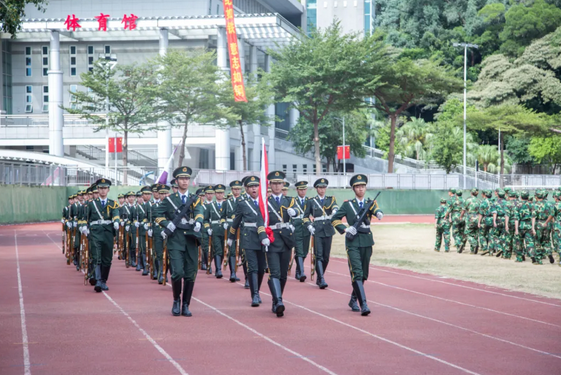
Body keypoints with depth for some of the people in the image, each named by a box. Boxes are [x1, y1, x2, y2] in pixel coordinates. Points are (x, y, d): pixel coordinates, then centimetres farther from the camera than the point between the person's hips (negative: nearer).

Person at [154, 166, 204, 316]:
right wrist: (167, 224, -9)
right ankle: (176, 301, 8)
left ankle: (185, 305, 13)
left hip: (191, 241, 2)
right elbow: (158, 214, 9)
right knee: (177, 272, -15)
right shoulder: (169, 200, 9)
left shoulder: (195, 200, 11)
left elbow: (199, 211, -8)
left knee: (190, 274, 1)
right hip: (175, 240, -2)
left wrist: (198, 221, -30)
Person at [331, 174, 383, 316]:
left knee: (364, 274, 11)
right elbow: (334, 219, 6)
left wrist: (379, 213, -39)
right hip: (353, 241, -3)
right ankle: (363, 304, -22)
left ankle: (353, 301, 29)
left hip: (367, 241, 3)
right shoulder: (347, 204, 4)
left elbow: (375, 209, -15)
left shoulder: (370, 203, 8)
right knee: (357, 273, -15)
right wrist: (345, 229, -10)